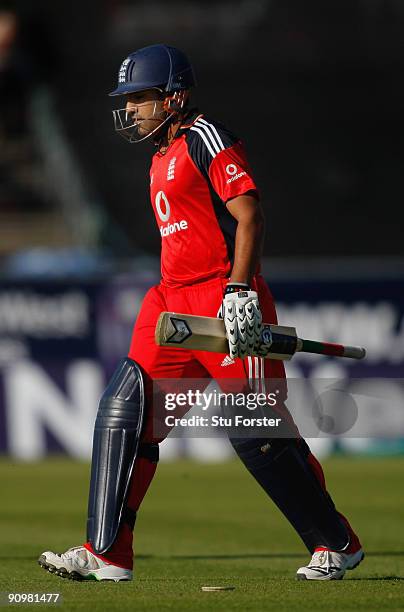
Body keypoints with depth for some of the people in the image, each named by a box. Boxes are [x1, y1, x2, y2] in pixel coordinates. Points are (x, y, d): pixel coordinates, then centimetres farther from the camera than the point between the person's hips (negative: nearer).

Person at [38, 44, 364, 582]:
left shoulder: (206, 138, -8)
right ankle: (107, 555, -2)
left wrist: (239, 291, -24)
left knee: (256, 432, -6)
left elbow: (249, 217, -15)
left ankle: (338, 545, 9)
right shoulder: (162, 158, 19)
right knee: (124, 410, -2)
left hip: (226, 297, -9)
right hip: (174, 300, 9)